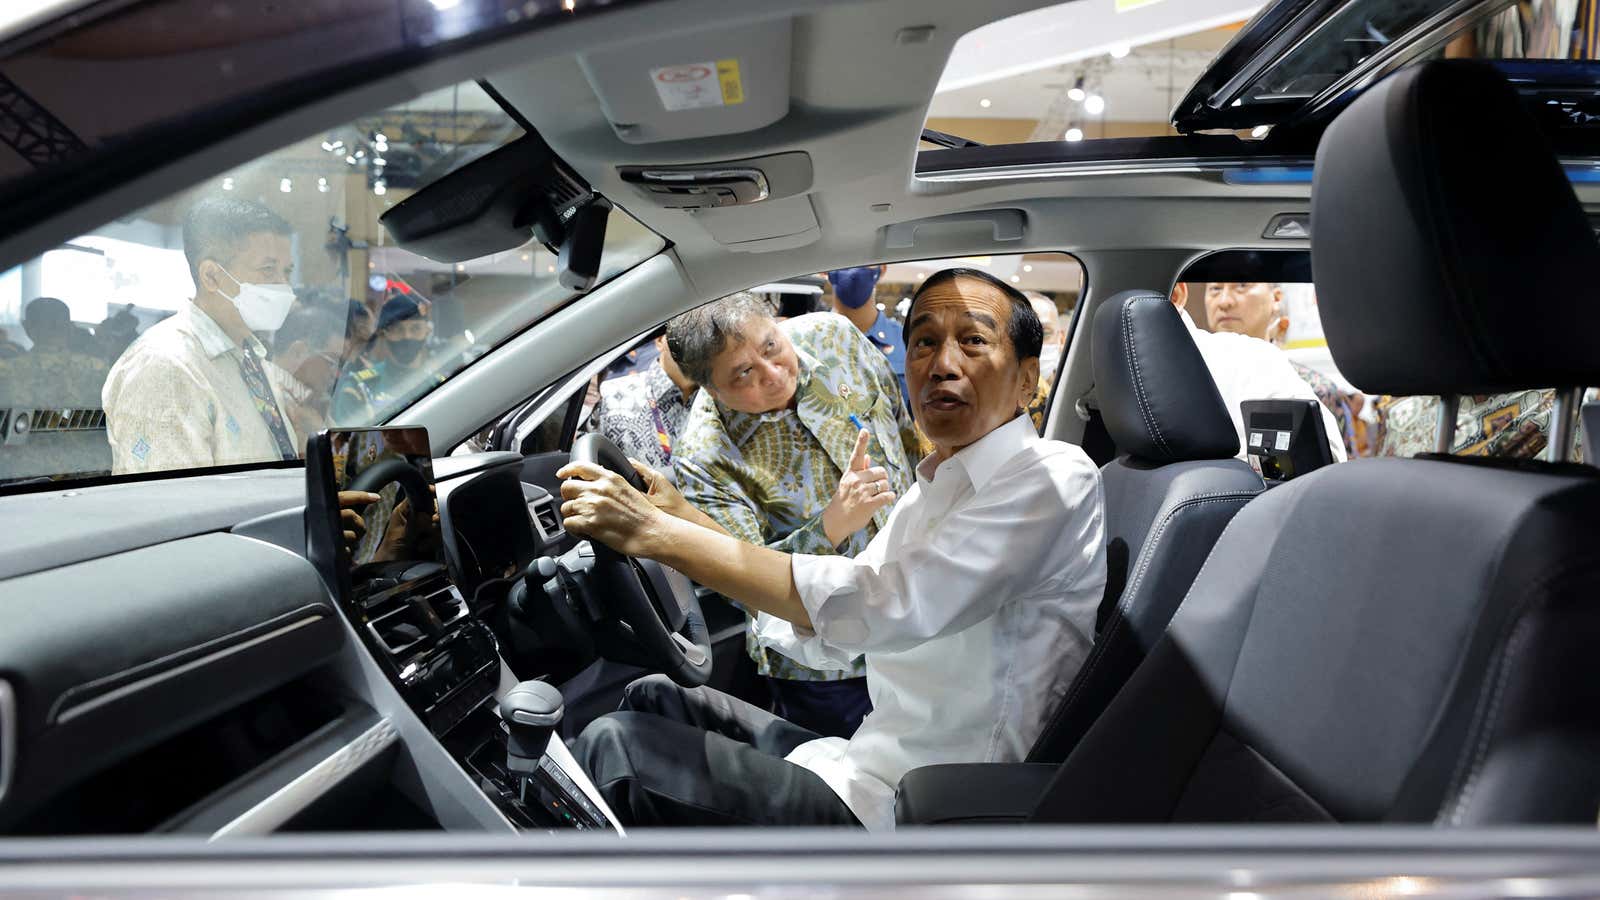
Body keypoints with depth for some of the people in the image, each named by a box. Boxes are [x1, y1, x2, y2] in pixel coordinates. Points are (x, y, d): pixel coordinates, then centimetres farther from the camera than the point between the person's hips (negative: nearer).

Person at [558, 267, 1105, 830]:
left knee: (615, 746, -13)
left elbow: (883, 607, -26)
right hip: (869, 761, 9)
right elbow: (817, 630, 15)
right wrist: (677, 515, 7)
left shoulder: (1053, 479, -14)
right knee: (653, 698, 12)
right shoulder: (933, 492, 16)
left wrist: (656, 534, -23)